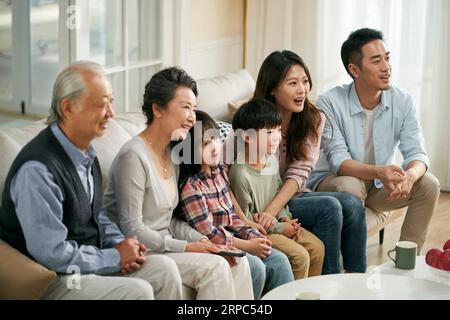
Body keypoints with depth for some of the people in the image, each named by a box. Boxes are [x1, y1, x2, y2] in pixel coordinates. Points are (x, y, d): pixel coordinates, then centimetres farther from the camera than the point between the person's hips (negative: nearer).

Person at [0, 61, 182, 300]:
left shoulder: (86, 153, 5)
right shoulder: (37, 169, -25)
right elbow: (53, 253, -26)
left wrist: (119, 243, 0)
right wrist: (115, 257, -15)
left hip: (91, 261, 9)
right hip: (52, 280, -9)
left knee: (164, 269, -3)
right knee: (139, 292, -22)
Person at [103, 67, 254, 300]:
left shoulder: (172, 153, 11)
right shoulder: (134, 156, -18)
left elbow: (169, 220, 13)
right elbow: (132, 229, -20)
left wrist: (200, 239, -4)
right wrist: (186, 247, -19)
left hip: (165, 244, 9)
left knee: (238, 262, -8)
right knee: (214, 267, -22)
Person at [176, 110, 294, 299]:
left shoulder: (220, 171, 8)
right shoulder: (190, 185, -18)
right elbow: (208, 234, -19)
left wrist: (253, 237, -2)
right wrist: (248, 246, -15)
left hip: (230, 238, 8)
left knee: (279, 260, -3)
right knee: (256, 267, -24)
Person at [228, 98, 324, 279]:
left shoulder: (272, 160, 0)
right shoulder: (241, 174, -26)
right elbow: (245, 220, -20)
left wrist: (284, 216, -1)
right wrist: (280, 228, -16)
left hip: (276, 222, 8)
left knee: (317, 247, 3)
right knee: (300, 256, -17)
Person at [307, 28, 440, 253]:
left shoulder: (402, 101, -9)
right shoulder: (330, 103, -20)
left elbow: (416, 153, -14)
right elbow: (338, 161, -26)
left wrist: (410, 175, -40)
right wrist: (379, 172, -45)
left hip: (380, 185, 4)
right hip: (332, 181, -4)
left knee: (428, 184, -18)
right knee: (349, 188, -36)